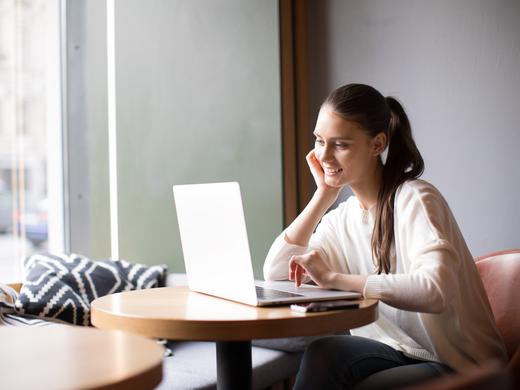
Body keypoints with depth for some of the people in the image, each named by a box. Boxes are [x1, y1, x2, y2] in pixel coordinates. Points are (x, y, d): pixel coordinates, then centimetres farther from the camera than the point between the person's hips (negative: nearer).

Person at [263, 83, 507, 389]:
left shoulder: (415, 199, -15)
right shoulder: (343, 217, 6)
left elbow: (435, 290, -32)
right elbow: (275, 273, -3)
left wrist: (335, 278, -30)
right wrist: (323, 195, -4)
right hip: (402, 352, 5)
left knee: (325, 356, -25)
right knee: (323, 353, -25)